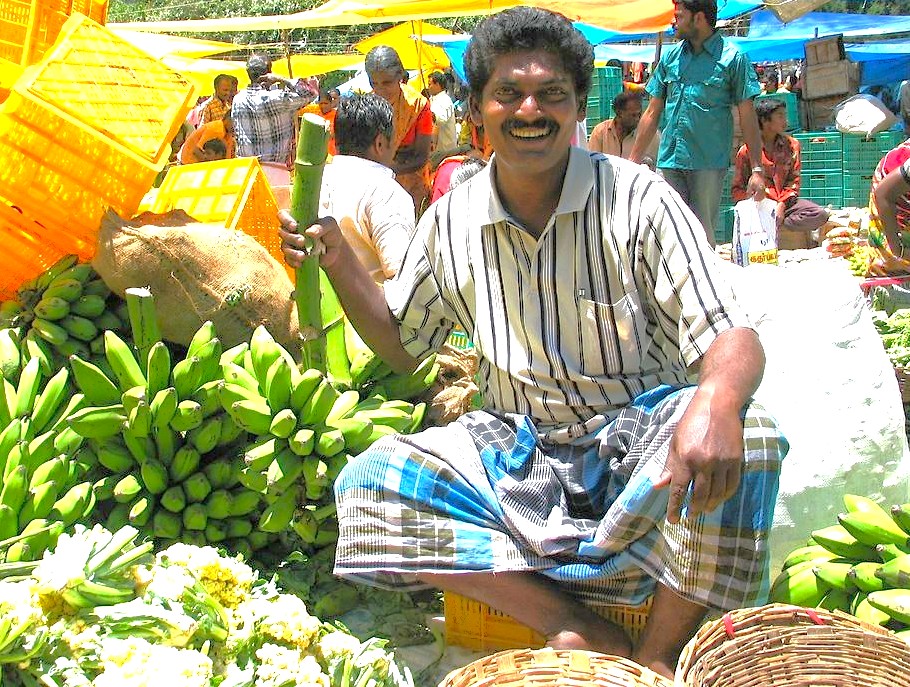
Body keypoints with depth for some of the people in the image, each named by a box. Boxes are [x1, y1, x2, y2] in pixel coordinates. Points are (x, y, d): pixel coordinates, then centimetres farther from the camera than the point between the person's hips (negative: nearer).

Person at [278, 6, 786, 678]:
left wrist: (715, 402, -40)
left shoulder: (636, 198, -10)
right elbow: (401, 343, 16)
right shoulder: (451, 221, 2)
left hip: (637, 437, -3)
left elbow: (732, 340, -15)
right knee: (367, 482, -18)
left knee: (745, 441, -34)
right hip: (515, 447, 4)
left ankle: (659, 655, -12)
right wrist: (340, 263, -2)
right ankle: (587, 632, -19)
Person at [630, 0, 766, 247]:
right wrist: (633, 161, 14)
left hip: (709, 162, -4)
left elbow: (747, 116, -1)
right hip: (669, 161, 4)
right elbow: (652, 113, 17)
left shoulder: (733, 58, 1)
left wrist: (757, 169, -7)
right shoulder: (670, 57, 14)